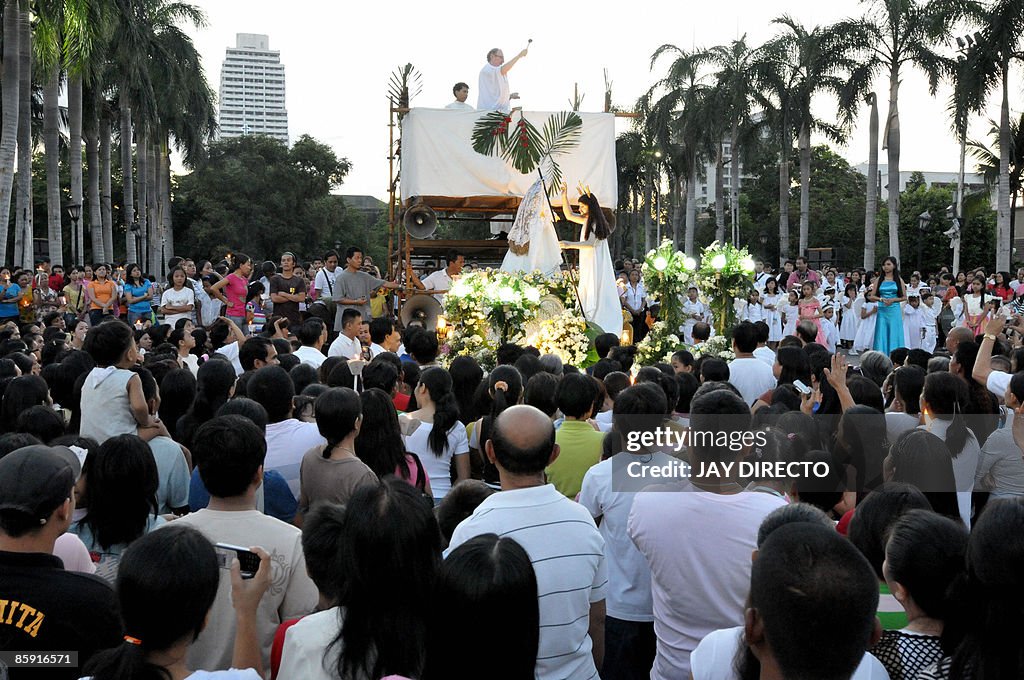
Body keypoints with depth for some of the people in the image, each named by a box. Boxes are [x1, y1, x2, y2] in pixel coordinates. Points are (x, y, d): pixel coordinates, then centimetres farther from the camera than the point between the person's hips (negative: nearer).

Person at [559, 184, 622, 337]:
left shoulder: (596, 222, -12)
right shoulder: (587, 220, 13)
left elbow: (591, 243, -22)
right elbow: (569, 215, 21)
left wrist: (570, 244, -26)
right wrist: (564, 195, 12)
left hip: (596, 265, -9)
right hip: (587, 265, 9)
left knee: (595, 297, -9)